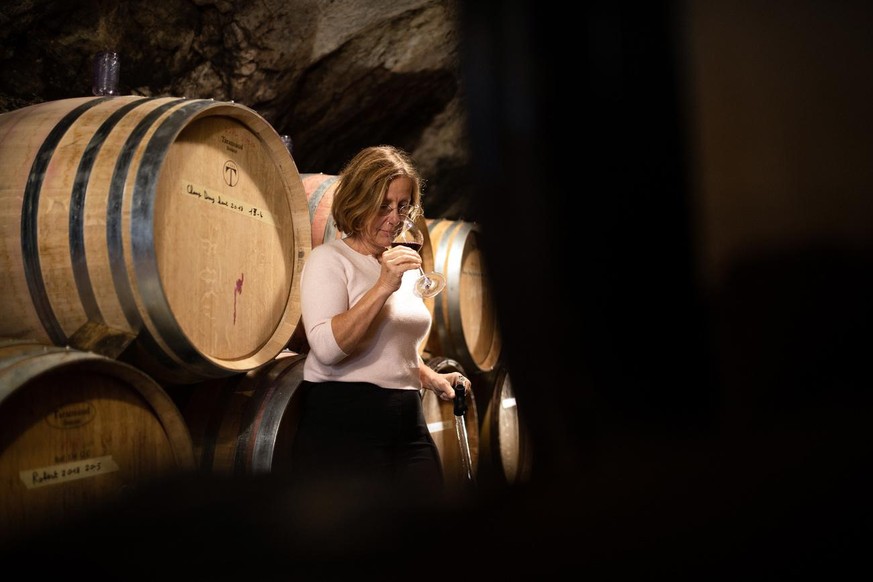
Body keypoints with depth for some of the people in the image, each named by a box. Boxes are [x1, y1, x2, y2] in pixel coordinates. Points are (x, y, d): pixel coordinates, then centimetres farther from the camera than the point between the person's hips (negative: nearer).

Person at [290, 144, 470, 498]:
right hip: (343, 423, -6)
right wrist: (383, 287, -22)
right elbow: (327, 347, -19)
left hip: (408, 424, 7)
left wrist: (432, 379, 11)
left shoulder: (403, 266, 16)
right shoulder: (329, 259, -5)